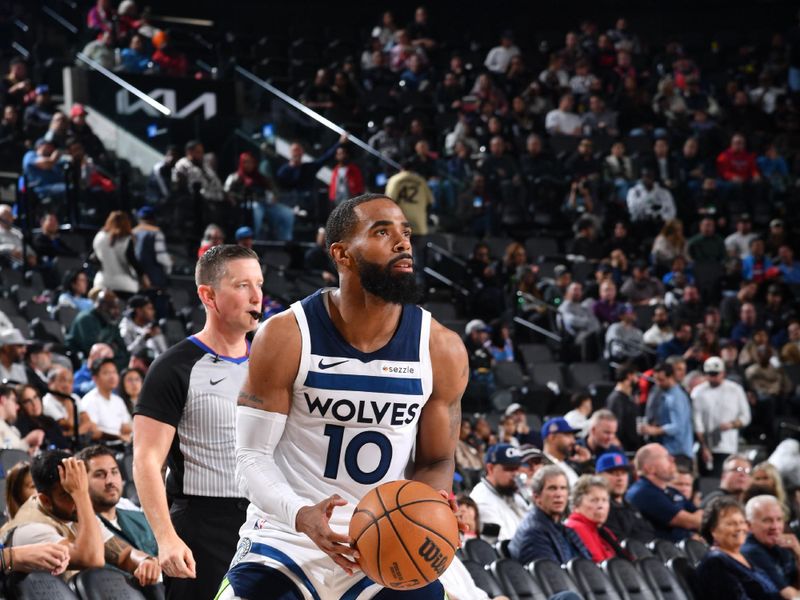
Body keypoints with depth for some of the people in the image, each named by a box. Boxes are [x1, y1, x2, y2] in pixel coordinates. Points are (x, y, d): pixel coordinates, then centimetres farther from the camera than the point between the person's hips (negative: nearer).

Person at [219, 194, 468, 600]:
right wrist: (300, 515, -27)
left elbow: (436, 461, 6)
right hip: (288, 539, -2)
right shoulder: (286, 337, -12)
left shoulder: (441, 349, -5)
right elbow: (253, 455, -8)